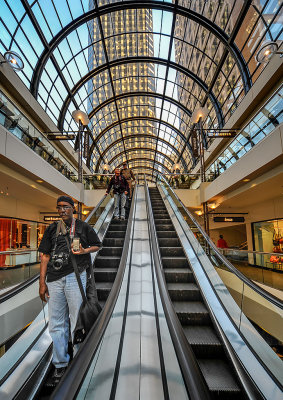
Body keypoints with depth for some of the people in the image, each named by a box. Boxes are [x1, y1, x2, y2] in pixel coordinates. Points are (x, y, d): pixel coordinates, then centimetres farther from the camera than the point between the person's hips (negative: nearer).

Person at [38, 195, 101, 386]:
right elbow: (45, 256, 10)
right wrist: (42, 282, 5)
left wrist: (84, 251, -11)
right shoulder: (52, 229, 12)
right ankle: (60, 365, 28)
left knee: (77, 321, 6)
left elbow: (97, 245, 10)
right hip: (54, 279, 4)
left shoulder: (83, 227, 4)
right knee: (56, 324, 12)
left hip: (75, 277, -3)